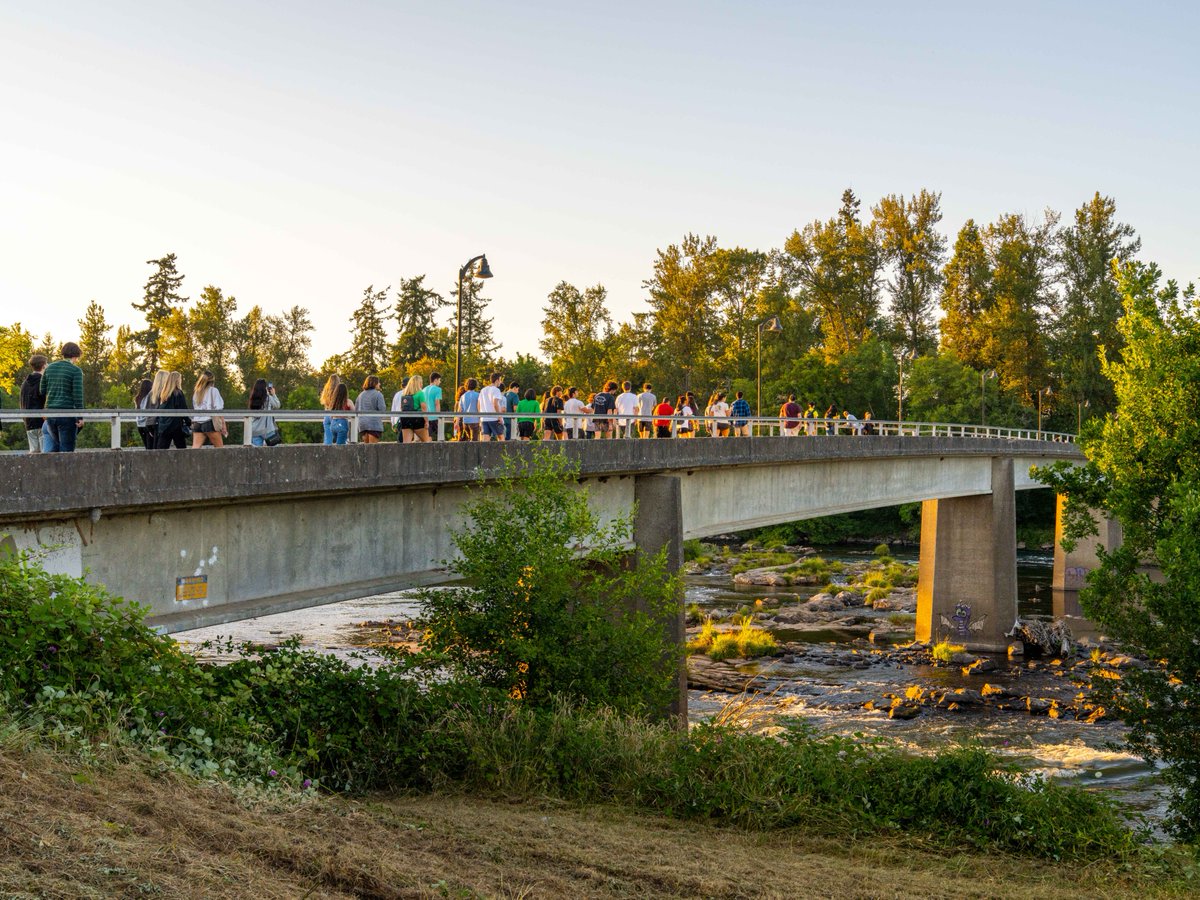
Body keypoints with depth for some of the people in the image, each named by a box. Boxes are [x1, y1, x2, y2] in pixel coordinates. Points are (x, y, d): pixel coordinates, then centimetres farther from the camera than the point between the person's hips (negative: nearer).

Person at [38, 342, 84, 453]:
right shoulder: (76, 370, -7)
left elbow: (42, 391, 12)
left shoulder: (49, 368, 10)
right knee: (67, 448, -1)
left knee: (57, 445, 20)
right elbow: (78, 394, -13)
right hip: (67, 414, -6)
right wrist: (81, 417, -11)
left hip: (50, 413, 6)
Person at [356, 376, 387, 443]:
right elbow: (382, 409, -12)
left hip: (362, 423, 6)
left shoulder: (360, 395, 13)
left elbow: (356, 409, 16)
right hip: (374, 423, -6)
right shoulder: (378, 394, -6)